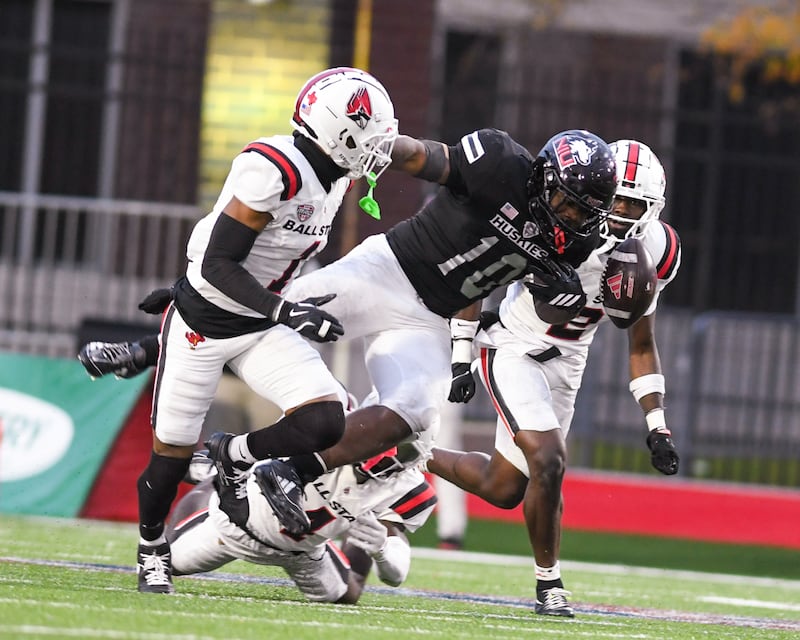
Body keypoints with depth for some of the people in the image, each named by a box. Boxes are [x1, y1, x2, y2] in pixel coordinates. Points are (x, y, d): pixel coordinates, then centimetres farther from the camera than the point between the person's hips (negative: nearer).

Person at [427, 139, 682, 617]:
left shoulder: (655, 253, -9)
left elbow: (642, 345, 4)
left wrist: (656, 423, -2)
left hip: (565, 364, 6)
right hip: (513, 349, -6)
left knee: (504, 489, 10)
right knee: (548, 463, -21)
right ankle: (550, 583, -2)